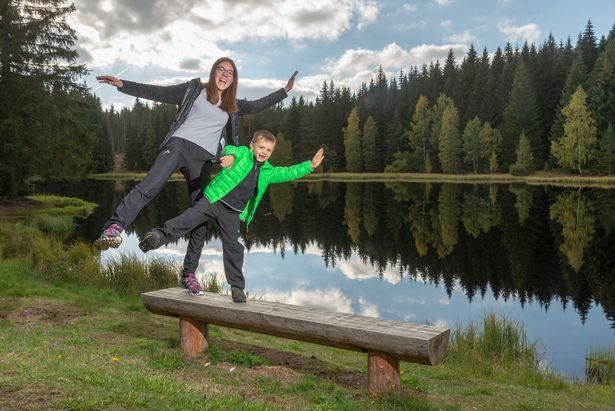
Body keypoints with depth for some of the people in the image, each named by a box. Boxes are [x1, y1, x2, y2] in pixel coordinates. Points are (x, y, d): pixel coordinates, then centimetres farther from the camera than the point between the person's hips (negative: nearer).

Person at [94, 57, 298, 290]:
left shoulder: (231, 106, 24)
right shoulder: (194, 90, 13)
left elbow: (257, 106, 26)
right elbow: (157, 93, 10)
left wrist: (285, 90, 23)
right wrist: (122, 85, 2)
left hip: (203, 159, 4)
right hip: (179, 144, -4)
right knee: (151, 184, -33)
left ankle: (188, 274, 6)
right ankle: (114, 227, -48)